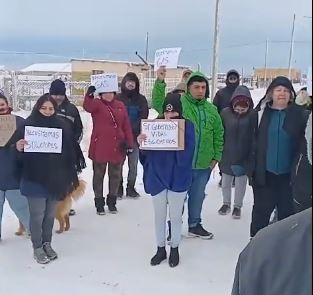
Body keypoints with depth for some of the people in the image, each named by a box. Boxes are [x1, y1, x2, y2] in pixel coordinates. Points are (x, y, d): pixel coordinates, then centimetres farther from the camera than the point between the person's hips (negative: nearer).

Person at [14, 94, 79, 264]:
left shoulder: (62, 128, 0)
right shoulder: (28, 125, -6)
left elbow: (69, 155, 3)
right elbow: (19, 148, -6)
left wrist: (71, 178, 2)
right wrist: (19, 148, -30)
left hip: (55, 179, 3)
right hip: (35, 179, -3)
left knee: (50, 214, 14)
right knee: (37, 215, 3)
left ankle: (47, 244, 31)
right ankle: (37, 248, 21)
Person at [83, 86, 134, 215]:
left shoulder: (120, 106, 7)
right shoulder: (97, 104, -3)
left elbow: (127, 126, 6)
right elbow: (87, 107, -27)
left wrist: (129, 142, 2)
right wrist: (89, 95, -45)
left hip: (117, 147, 3)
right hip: (99, 147, -3)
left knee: (115, 175, 13)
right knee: (99, 175, 7)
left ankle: (112, 201, 29)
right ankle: (99, 202, 20)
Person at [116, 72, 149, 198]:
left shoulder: (141, 99, 6)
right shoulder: (118, 98, 2)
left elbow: (143, 118, 1)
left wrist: (133, 129, -11)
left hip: (136, 137, 1)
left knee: (133, 164, 6)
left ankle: (131, 187, 19)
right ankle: (119, 188, 13)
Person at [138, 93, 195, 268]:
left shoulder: (187, 126, -9)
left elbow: (187, 153, -17)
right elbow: (146, 150, -1)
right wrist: (141, 142, -22)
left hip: (178, 178, -2)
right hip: (157, 176, 3)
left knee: (175, 216, 11)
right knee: (159, 216, 15)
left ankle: (175, 250, 30)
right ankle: (161, 249, 32)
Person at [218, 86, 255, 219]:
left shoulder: (253, 115, -14)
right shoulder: (225, 113, -10)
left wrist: (252, 156, -11)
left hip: (244, 157, -2)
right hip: (227, 155, 2)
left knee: (241, 182, 14)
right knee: (226, 182, 17)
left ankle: (238, 206, 32)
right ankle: (226, 203, 37)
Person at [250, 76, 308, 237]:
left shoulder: (299, 114, -1)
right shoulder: (261, 112, 1)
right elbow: (253, 140, 3)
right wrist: (252, 165, -2)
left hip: (288, 173, 0)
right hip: (264, 172, 1)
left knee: (287, 210, 11)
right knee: (261, 208, 13)